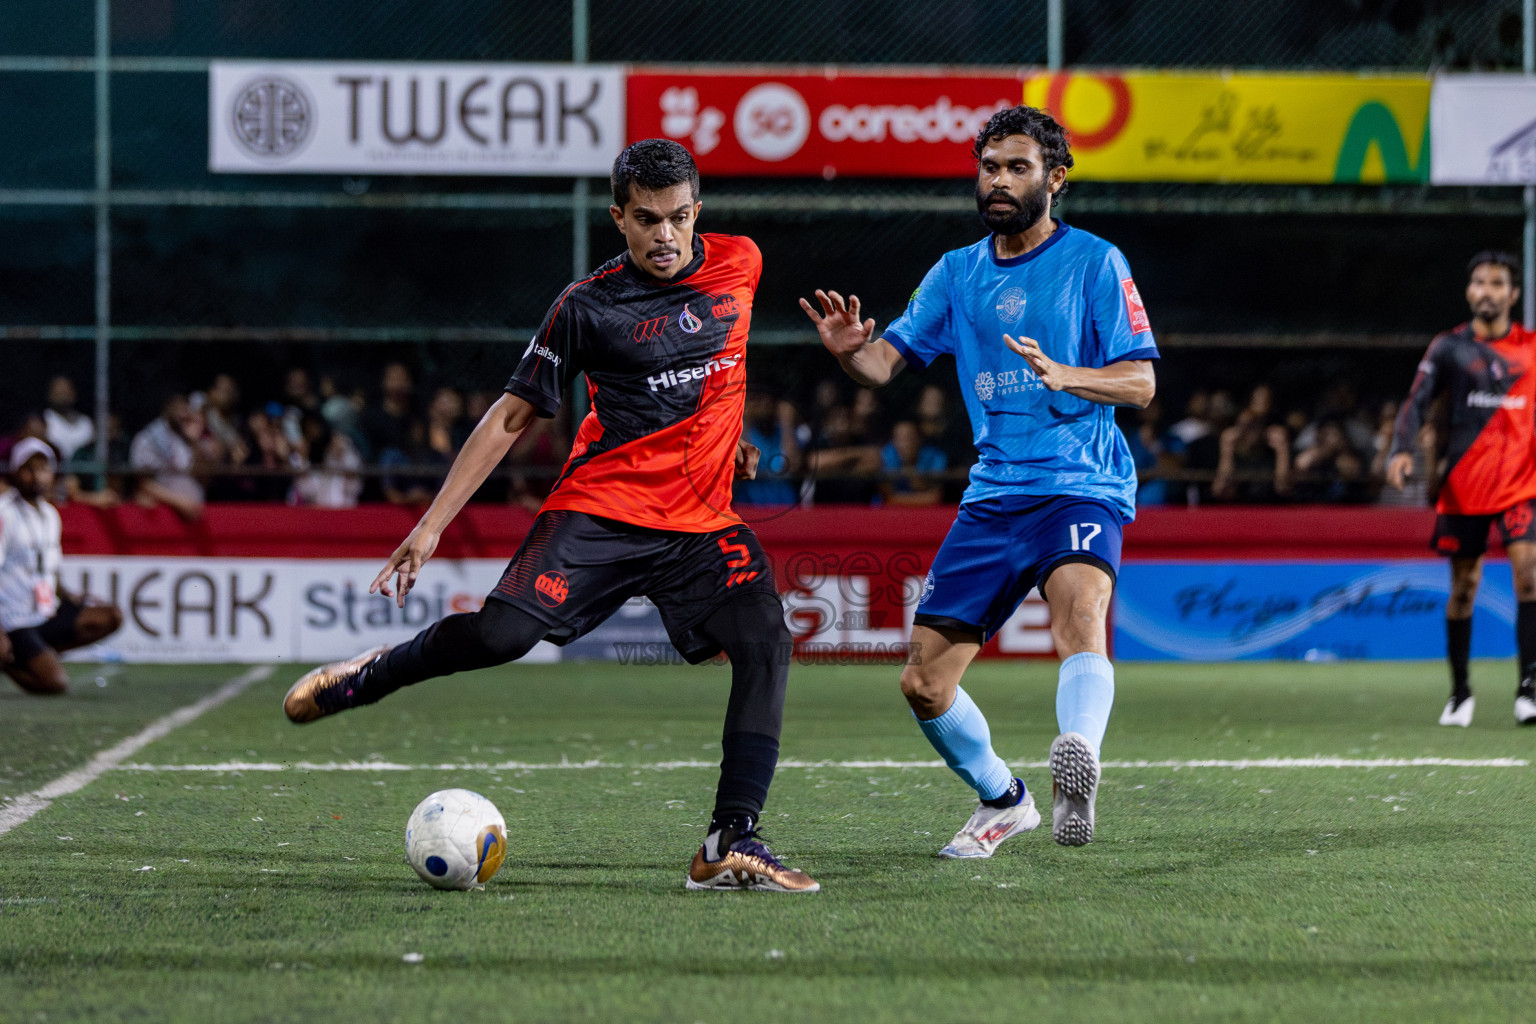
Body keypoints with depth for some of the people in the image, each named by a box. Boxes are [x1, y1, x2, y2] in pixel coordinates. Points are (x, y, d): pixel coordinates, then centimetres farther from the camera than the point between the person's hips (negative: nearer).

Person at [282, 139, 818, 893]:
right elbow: (512, 417, 0)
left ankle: (731, 846, -21)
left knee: (765, 645, -20)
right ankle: (370, 676, 8)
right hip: (600, 507, -3)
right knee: (502, 632, -22)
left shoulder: (738, 264, 5)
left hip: (702, 522, 3)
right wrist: (432, 525, -3)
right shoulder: (588, 307, -6)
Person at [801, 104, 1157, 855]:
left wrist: (1063, 375, -26)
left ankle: (1078, 774, -58)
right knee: (924, 683, 3)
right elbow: (887, 362, 9)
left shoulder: (1094, 263, 0)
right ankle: (1002, 801, 27)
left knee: (1079, 611, -37)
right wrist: (850, 350, -15)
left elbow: (1140, 381, -6)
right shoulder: (956, 273, 14)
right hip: (992, 496, 6)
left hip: (1081, 488, -6)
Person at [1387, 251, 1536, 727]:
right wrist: (1402, 450, -20)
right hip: (1463, 486, 0)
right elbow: (1416, 402, -4)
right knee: (1463, 587, 5)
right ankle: (1460, 692, 19)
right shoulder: (1449, 347, 2)